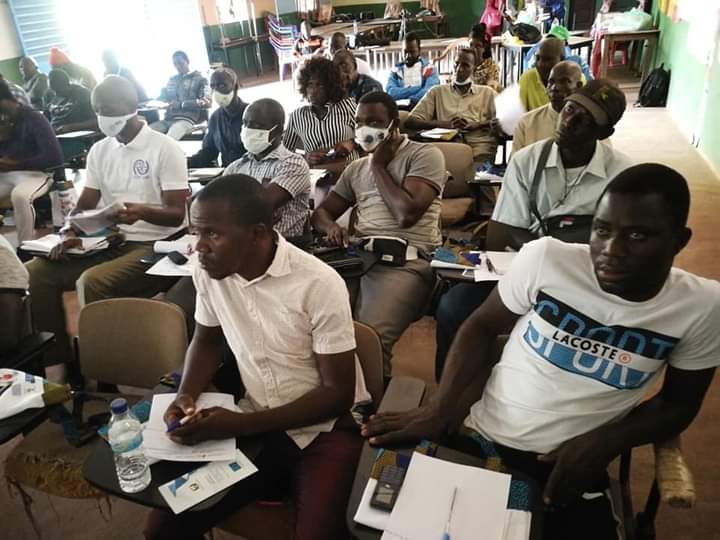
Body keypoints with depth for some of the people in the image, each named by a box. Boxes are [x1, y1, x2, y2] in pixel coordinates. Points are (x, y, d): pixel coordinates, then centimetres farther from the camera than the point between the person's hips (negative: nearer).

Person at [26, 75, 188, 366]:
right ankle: (56, 358, 3)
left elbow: (178, 214, -13)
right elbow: (85, 204, 13)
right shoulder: (99, 150, 13)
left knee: (91, 282, -31)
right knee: (35, 273, -9)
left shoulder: (165, 148, -8)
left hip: (153, 246, -7)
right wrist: (71, 234, -8)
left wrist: (143, 212, -33)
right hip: (109, 242, 7)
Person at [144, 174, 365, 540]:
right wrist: (187, 395, -7)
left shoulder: (319, 284, -21)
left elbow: (338, 394, -15)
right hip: (253, 425, 4)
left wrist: (241, 424, -20)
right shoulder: (209, 273, -6)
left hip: (325, 427, -4)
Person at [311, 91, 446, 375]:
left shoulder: (425, 155, 4)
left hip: (407, 259, -5)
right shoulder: (356, 167, 25)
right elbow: (321, 212, 26)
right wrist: (331, 227, 1)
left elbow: (406, 214, -11)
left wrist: (378, 166, 1)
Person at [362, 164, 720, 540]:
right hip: (479, 441, 0)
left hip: (573, 467, 1)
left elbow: (679, 404, 4)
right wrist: (439, 410, -13)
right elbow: (482, 326, -1)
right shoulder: (546, 258, -14)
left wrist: (600, 444, -13)